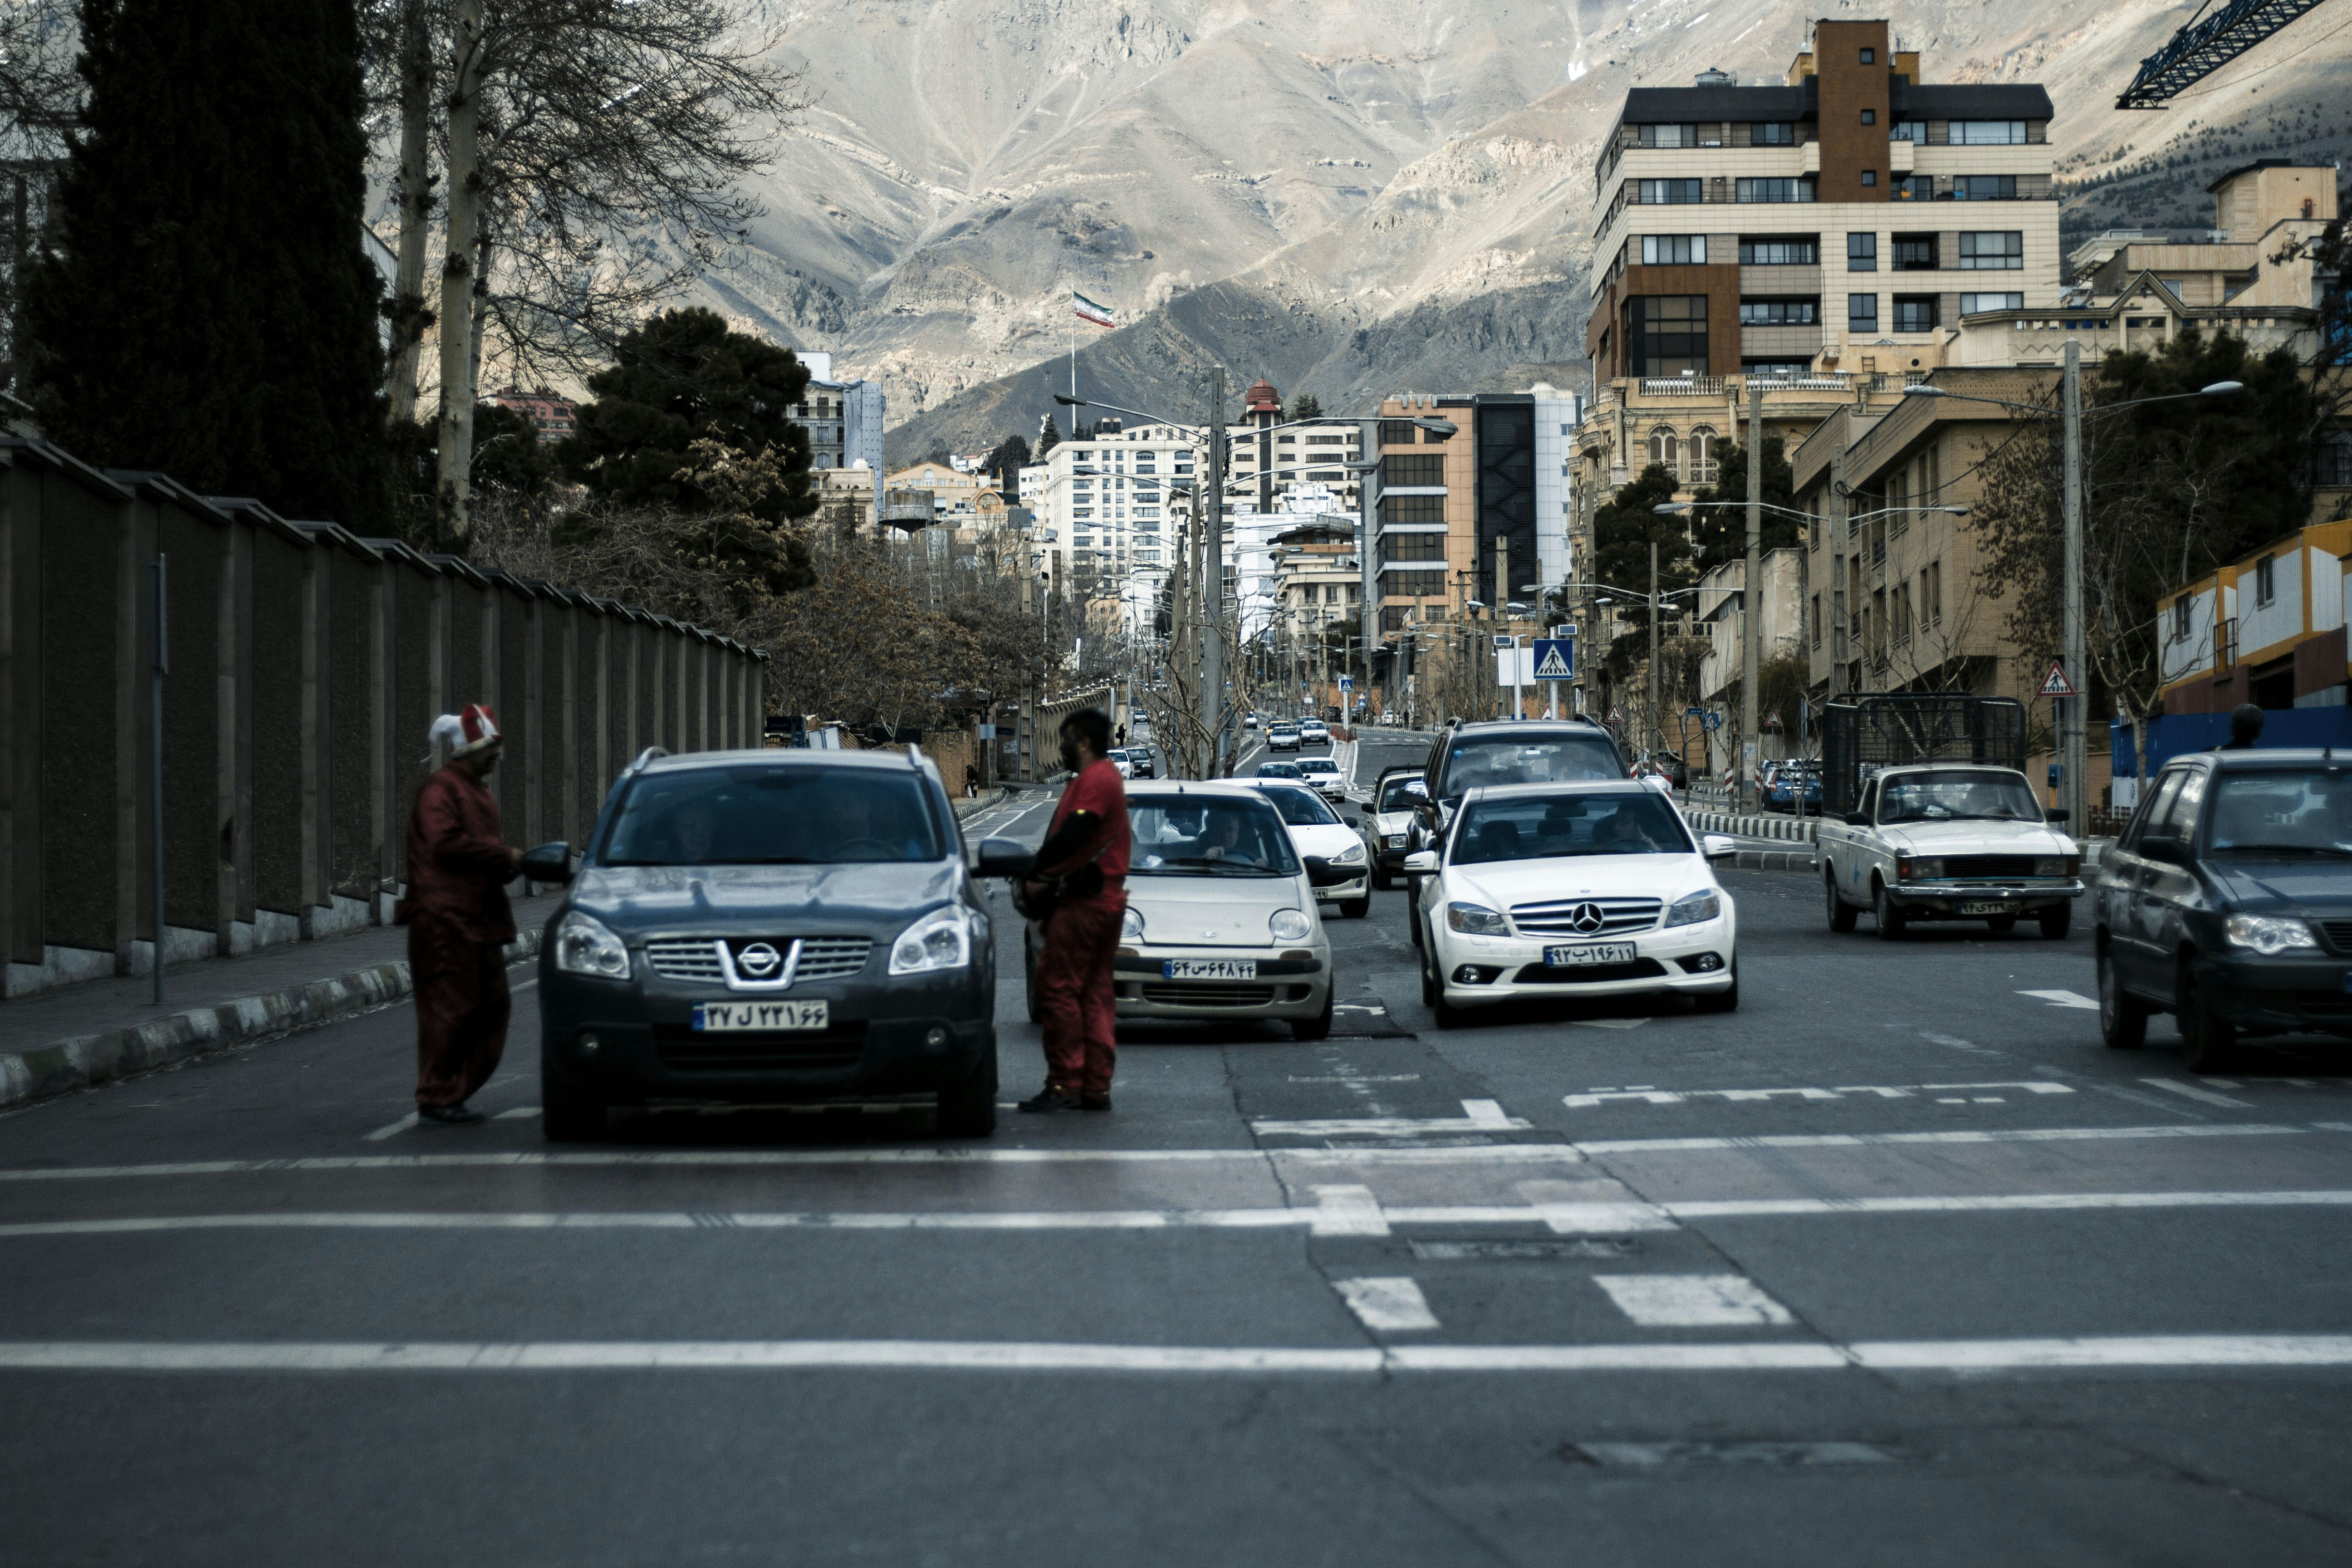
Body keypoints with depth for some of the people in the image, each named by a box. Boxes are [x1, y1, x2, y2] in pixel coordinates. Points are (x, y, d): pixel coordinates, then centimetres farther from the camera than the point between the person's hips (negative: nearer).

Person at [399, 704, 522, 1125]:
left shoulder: (479, 793, 22)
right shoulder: (439, 790, -9)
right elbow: (446, 842, -23)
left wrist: (514, 865, 6)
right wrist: (505, 857, -17)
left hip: (480, 917, 10)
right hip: (445, 920, -10)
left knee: (493, 1004, 8)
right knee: (450, 1007, -8)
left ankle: (456, 1092, 15)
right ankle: (436, 1099, -2)